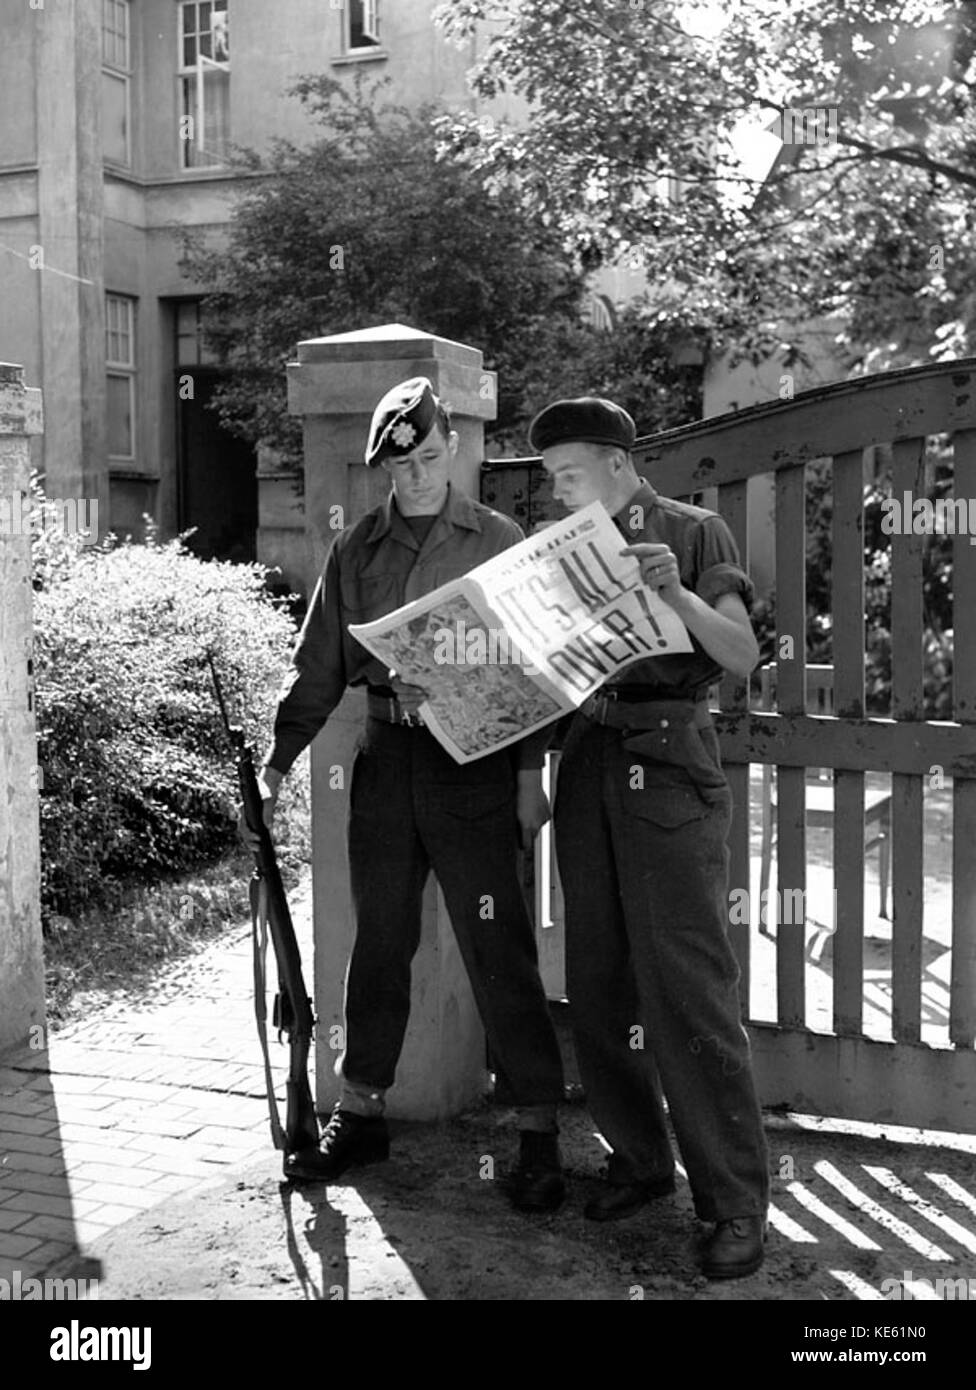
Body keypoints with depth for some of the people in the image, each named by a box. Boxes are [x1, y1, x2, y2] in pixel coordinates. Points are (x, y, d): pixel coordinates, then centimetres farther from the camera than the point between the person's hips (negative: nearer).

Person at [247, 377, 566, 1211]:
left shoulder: (498, 543, 1)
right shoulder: (356, 552, 10)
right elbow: (319, 666, 12)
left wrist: (531, 773, -5)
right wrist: (278, 759, 4)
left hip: (474, 759, -3)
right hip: (386, 758, 4)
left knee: (498, 948, -2)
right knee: (380, 940, 12)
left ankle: (538, 1131, 8)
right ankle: (360, 1112, 26)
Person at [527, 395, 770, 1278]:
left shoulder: (693, 532, 2)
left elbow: (743, 657, -7)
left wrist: (676, 594, -22)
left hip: (669, 766, -5)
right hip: (588, 764, 5)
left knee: (687, 986, -8)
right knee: (598, 982, 6)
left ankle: (736, 1202, 1)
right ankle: (640, 1161, 22)